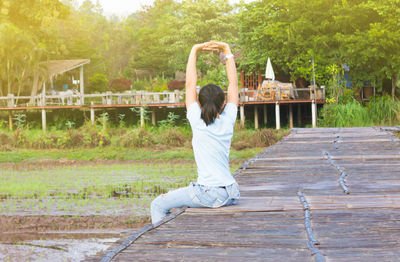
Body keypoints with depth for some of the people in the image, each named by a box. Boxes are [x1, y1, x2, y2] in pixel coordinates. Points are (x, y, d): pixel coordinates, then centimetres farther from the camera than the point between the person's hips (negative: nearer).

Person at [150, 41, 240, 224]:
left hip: (208, 193, -6)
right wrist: (227, 51, 13)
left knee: (158, 205, 9)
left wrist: (194, 51, 4)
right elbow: (233, 83, 11)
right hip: (230, 194, 6)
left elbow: (190, 84, 0)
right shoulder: (227, 121, 3)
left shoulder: (198, 123, -7)